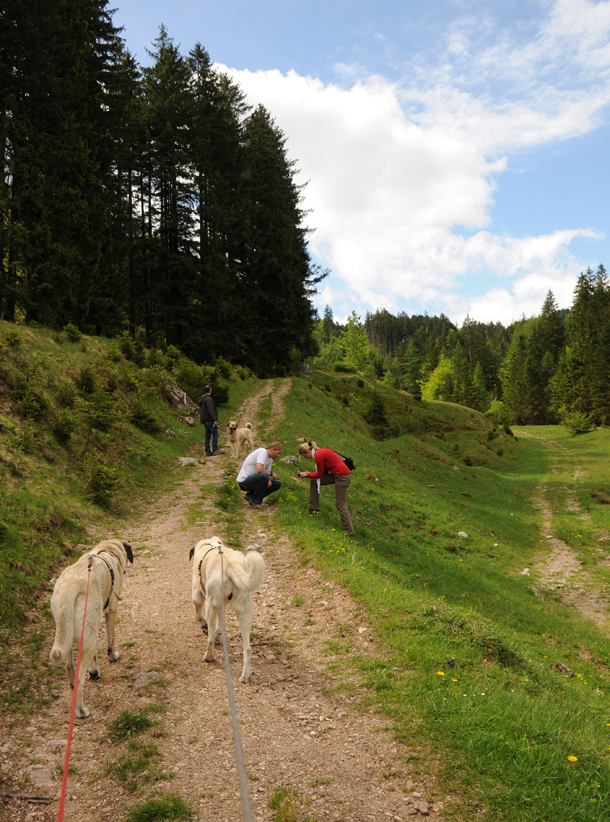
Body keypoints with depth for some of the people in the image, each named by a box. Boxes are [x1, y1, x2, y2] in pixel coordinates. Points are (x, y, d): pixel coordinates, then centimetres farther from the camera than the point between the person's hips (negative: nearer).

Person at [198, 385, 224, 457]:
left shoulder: (201, 399, 18)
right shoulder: (208, 399, -13)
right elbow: (210, 410, -19)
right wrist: (214, 420, -18)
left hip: (205, 420, 10)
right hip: (209, 420, -10)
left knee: (208, 435, 10)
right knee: (215, 433, -8)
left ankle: (208, 451, 9)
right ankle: (215, 450, -12)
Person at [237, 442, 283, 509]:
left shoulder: (270, 459, 12)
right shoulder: (262, 452, -18)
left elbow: (267, 472, 14)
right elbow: (259, 469, -32)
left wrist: (268, 480, -10)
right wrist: (271, 473, -15)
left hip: (253, 479, 10)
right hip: (244, 481, -10)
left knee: (278, 484, 5)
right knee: (264, 475, -36)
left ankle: (251, 495, 6)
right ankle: (255, 502, -18)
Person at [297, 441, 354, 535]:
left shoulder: (318, 456, -17)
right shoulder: (321, 452, 13)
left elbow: (320, 475, -6)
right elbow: (324, 472, 18)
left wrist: (306, 475, 5)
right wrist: (308, 473, 13)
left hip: (342, 477, -10)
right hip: (336, 475, 10)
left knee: (340, 505, -4)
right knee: (314, 481, 17)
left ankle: (349, 531, -1)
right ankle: (314, 508, 26)